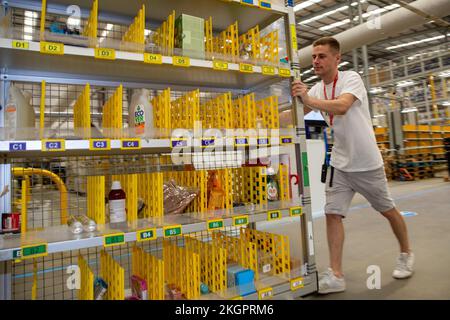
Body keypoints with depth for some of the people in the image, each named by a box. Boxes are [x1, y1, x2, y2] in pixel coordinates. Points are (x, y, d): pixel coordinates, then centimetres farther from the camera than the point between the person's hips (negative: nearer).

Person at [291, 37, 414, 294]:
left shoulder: (351, 78, -13)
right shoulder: (317, 89, 5)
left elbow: (342, 106, -33)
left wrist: (309, 99, -39)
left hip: (367, 162, -4)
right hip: (340, 164, 5)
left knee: (388, 210, 13)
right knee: (333, 214, -5)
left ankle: (406, 254, 39)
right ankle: (336, 275, 2)